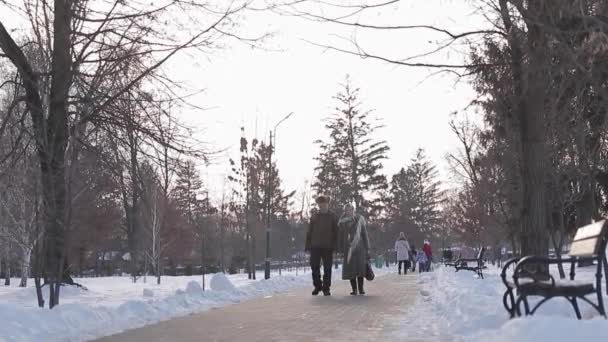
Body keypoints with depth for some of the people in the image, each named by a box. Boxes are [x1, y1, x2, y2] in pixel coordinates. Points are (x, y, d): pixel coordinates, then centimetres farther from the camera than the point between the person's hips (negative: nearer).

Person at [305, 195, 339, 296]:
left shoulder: (332, 217, 4)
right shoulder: (314, 216, 10)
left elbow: (336, 232, 2)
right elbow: (309, 232, 10)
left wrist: (334, 245, -7)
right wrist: (308, 245, 3)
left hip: (327, 247, -2)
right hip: (315, 246, 2)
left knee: (327, 268, 1)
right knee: (314, 267, 2)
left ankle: (326, 289, 9)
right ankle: (317, 286, 20)